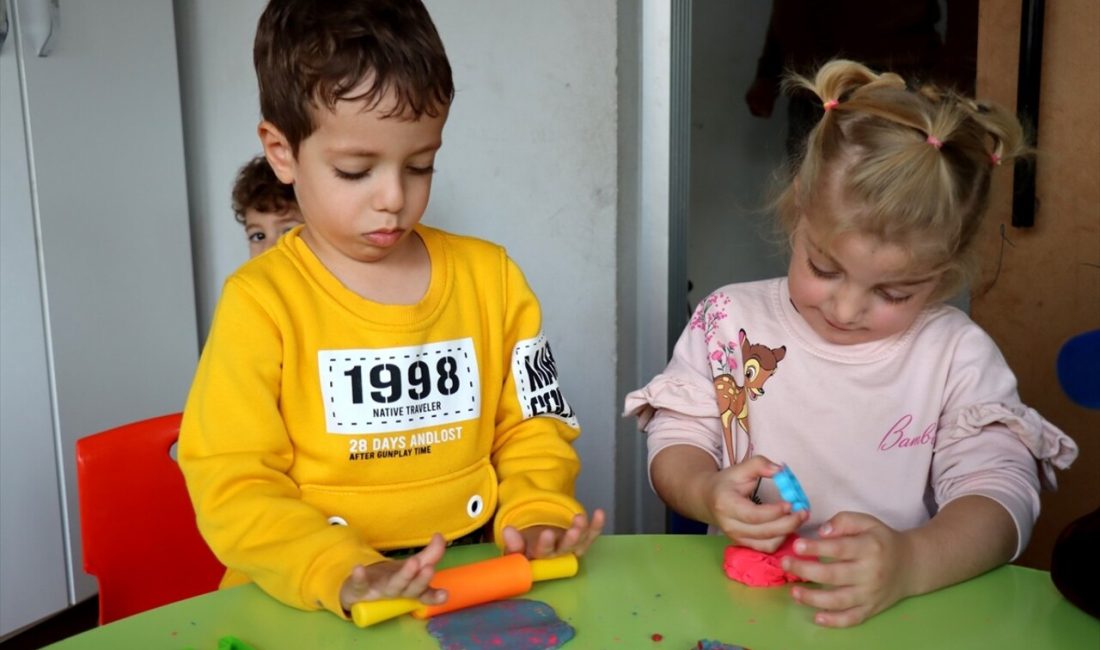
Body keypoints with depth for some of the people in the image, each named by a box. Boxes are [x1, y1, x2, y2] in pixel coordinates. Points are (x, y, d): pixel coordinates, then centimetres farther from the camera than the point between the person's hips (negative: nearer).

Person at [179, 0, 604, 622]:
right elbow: (232, 485, -8)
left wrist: (536, 514, -5)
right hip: (312, 596, -2)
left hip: (475, 579, 3)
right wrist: (339, 573, -22)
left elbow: (532, 429, 13)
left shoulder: (491, 276, 7)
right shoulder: (260, 301, -5)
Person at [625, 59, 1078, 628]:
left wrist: (912, 562, -28)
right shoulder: (730, 320, 2)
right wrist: (708, 492, -18)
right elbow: (676, 439, 4)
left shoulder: (957, 355, -1)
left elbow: (999, 493, -9)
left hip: (905, 617, -1)